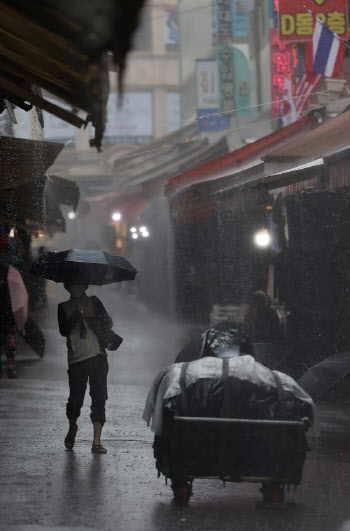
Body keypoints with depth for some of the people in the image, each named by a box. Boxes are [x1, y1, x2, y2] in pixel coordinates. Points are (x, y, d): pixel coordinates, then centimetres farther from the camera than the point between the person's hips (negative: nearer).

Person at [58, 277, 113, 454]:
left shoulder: (94, 302, 14)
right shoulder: (64, 307, 10)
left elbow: (109, 323, 9)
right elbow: (64, 331, -4)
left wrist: (94, 317, -9)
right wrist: (78, 313, -13)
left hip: (98, 358, 1)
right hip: (77, 360, -1)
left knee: (99, 399, -5)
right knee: (75, 400, 1)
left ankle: (96, 442, -4)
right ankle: (72, 429, 32)